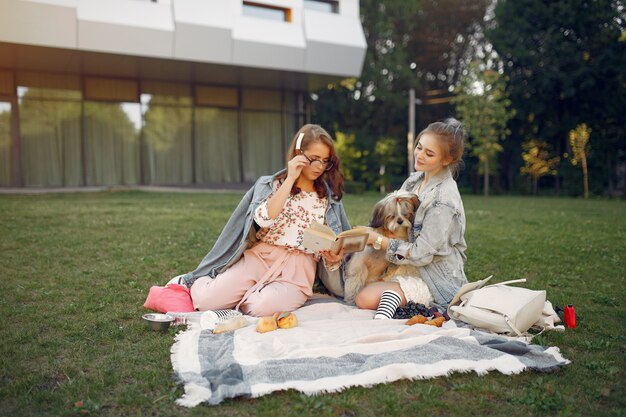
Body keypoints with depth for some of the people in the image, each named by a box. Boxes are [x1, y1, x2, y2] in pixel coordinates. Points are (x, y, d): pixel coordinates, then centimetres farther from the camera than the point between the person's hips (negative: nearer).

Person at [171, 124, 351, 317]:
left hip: (298, 268, 0)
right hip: (259, 257, 0)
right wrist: (290, 179, -13)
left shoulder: (330, 198, 10)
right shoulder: (269, 184, 6)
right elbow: (264, 219, -15)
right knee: (206, 301, -17)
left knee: (262, 307, -32)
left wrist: (334, 256, -10)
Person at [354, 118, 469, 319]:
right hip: (412, 265, 9)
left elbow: (421, 254, -21)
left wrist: (377, 240, -18)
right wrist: (370, 232, -6)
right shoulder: (414, 180, 4)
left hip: (437, 277, -9)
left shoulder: (443, 199, -21)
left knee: (365, 298, -27)